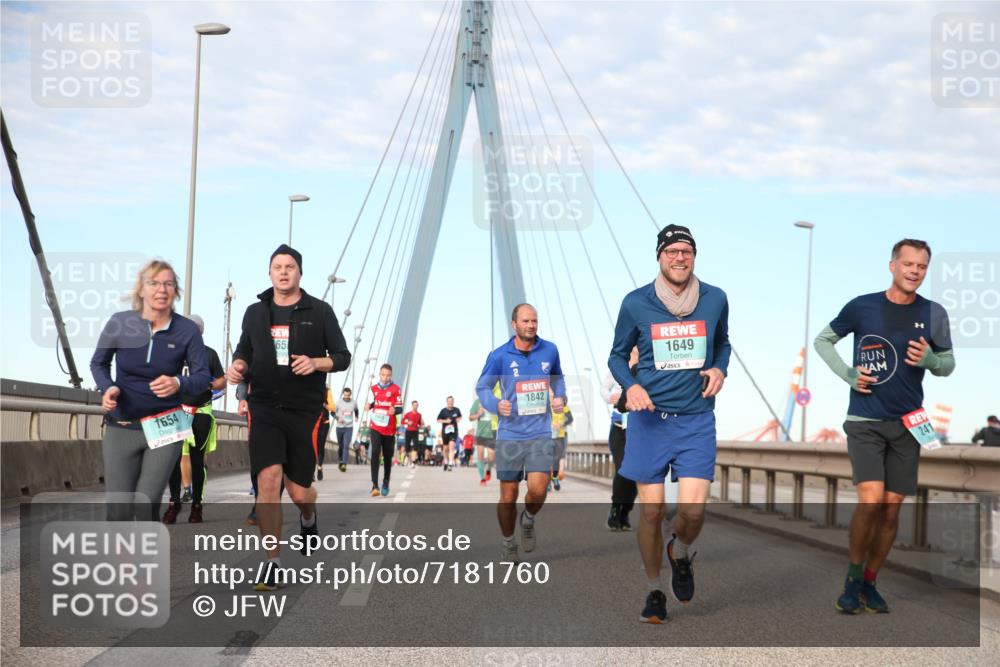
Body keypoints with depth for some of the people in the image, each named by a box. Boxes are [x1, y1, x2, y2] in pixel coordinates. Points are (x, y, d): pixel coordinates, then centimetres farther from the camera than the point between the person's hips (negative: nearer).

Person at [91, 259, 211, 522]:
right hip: (121, 428, 1)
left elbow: (204, 376, -3)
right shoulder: (120, 323, -7)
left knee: (146, 504, -10)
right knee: (118, 509, -2)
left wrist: (179, 384, -24)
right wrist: (107, 388, -11)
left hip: (164, 428, -1)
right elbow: (98, 363, 9)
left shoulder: (187, 330, -8)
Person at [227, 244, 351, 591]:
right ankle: (272, 563, -7)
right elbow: (244, 351, 22)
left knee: (298, 491, 3)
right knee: (268, 480, -15)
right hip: (264, 408, 1)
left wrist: (315, 362, -16)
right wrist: (237, 365, -1)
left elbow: (342, 357, 3)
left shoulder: (320, 311, 1)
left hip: (305, 410, -1)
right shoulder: (255, 312, 9)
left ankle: (308, 519, 42)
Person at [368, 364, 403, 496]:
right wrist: (370, 405, 1)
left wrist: (394, 410, -28)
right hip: (376, 427, 1)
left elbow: (400, 409, -6)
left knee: (387, 457, 11)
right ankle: (375, 485, -20)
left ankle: (385, 483, 31)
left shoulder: (396, 389, -4)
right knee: (375, 453, -17)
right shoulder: (374, 388, 7)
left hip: (389, 429, -1)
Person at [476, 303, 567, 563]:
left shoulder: (549, 350, 1)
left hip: (540, 432, 1)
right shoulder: (500, 356, -6)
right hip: (510, 434, -1)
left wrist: (560, 396, 1)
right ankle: (508, 544, 26)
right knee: (508, 496, 4)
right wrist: (495, 405, -15)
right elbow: (482, 387, 4)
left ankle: (528, 521, 19)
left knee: (537, 490, -14)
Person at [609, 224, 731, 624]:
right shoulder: (636, 303, -1)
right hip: (649, 419, -1)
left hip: (697, 421, 1)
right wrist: (630, 386, -9)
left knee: (692, 512, -10)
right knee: (651, 512, 1)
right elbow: (617, 355, 10)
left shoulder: (715, 299, 3)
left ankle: (680, 555, 26)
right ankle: (655, 593, 21)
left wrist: (720, 370, 0)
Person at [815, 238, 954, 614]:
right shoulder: (861, 307, -4)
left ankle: (869, 583, 22)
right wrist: (848, 375, -4)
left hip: (908, 424, 3)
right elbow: (822, 340, 10)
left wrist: (929, 359, -13)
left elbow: (949, 364, 10)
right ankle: (853, 577, 2)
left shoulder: (933, 313, 0)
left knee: (891, 509, 5)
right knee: (870, 500, -17)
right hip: (865, 422, -2)